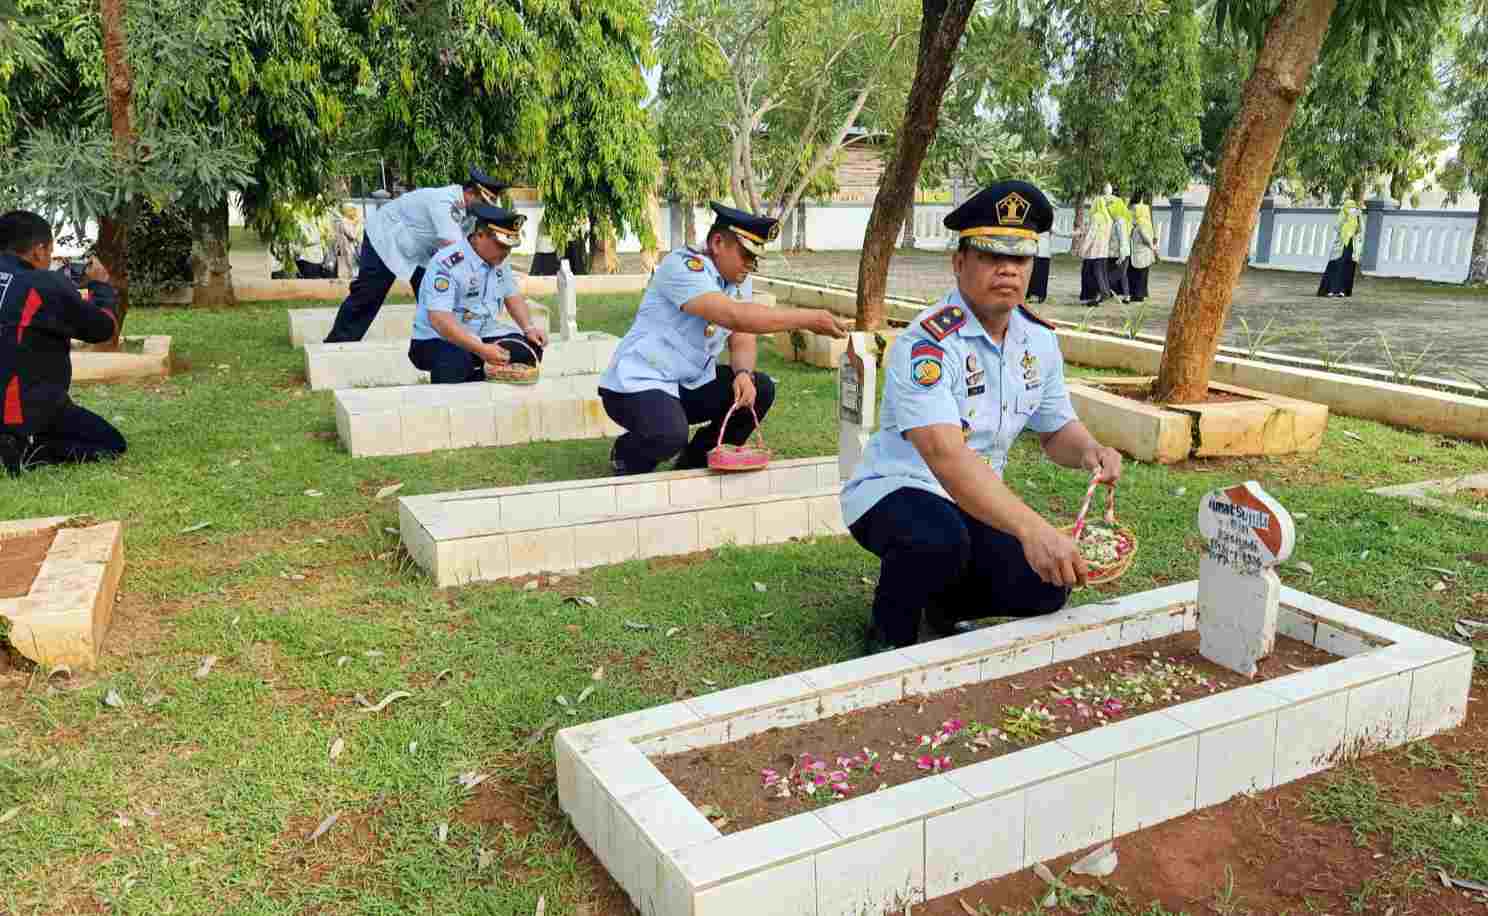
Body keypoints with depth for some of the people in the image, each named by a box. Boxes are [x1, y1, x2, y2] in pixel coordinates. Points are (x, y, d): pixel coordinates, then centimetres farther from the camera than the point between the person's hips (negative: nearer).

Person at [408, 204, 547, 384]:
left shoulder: (499, 260, 3)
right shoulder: (447, 263, -23)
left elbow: (512, 296, 17)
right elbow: (438, 319, -31)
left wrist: (529, 328, -2)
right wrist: (481, 349, -38)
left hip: (481, 336, 8)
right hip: (438, 340, -7)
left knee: (530, 349, -10)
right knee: (455, 362, -38)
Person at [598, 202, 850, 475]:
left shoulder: (740, 280, 6)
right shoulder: (683, 266, -22)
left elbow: (742, 340, 5)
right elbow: (735, 316, -35)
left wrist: (743, 373, -19)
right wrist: (808, 319, -33)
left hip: (689, 383, 9)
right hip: (638, 383, -8)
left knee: (761, 390, -4)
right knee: (670, 435, -35)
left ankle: (694, 460, 12)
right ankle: (627, 453, 3)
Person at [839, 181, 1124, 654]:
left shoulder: (1040, 340, 1)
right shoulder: (926, 344, -24)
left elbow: (1057, 429, 14)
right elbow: (946, 456, -37)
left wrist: (1089, 451, -11)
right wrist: (1031, 528, -47)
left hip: (978, 502, 7)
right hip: (893, 492, -6)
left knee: (1044, 588, -14)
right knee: (939, 539, -38)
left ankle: (945, 602, 17)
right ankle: (890, 637, -6)